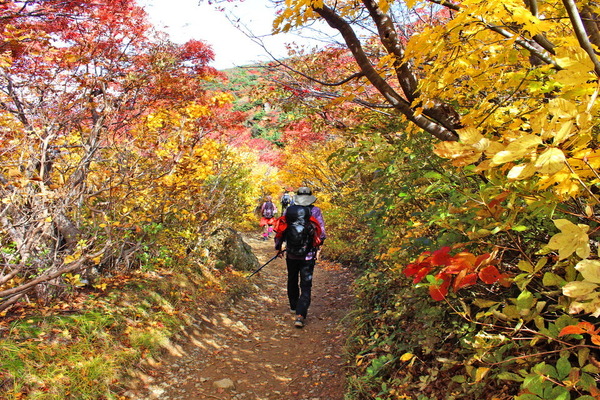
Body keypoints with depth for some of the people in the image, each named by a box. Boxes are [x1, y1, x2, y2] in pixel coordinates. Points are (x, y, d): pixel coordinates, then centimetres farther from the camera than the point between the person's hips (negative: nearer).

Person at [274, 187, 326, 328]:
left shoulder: (289, 210, 1)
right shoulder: (315, 211, -4)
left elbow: (280, 230, 4)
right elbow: (322, 231, -8)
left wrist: (278, 247, 16)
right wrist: (319, 245, 5)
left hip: (291, 254, 2)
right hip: (308, 255, -2)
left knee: (292, 281, 23)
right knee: (306, 286, 1)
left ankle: (294, 307, 40)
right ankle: (300, 314, -11)